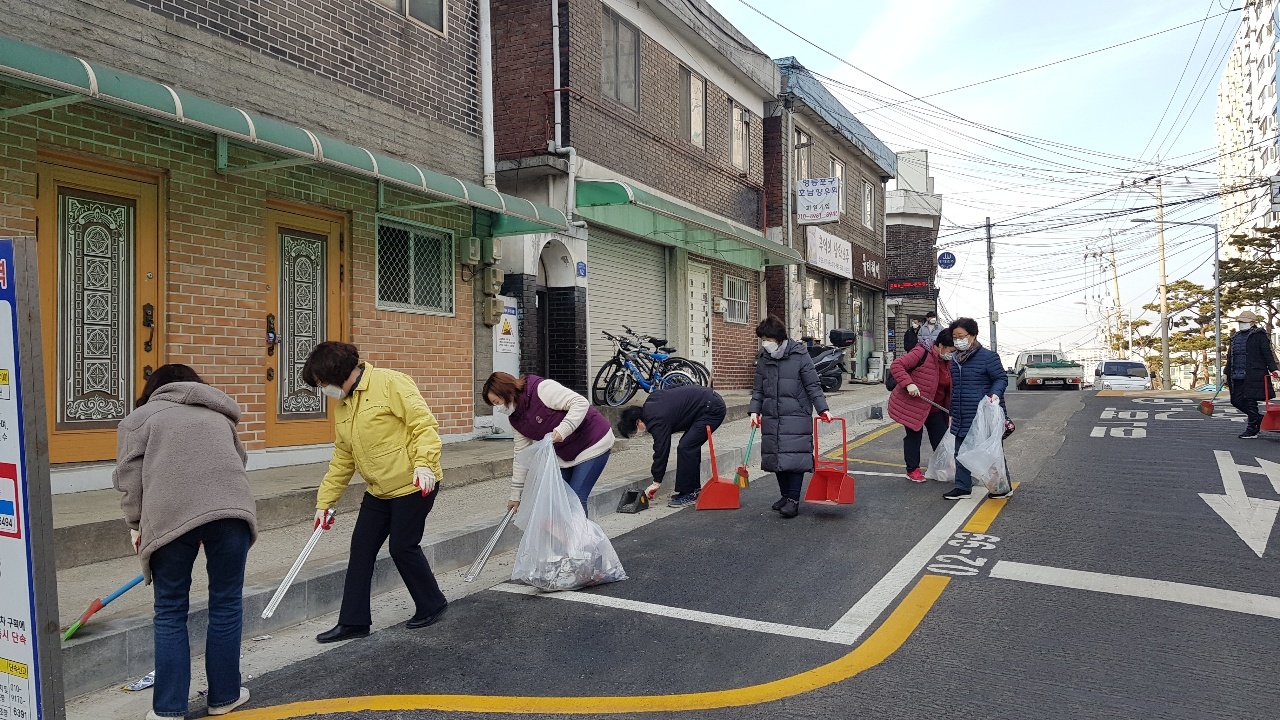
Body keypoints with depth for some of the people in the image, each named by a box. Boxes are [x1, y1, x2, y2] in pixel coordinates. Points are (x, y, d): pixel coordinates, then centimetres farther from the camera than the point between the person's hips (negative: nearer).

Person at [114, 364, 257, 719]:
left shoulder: (139, 417, 21)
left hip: (171, 514, -2)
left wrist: (137, 525, 17)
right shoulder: (219, 415, 33)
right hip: (230, 507, 2)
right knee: (226, 606, 13)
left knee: (170, 612, 11)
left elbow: (129, 476, 9)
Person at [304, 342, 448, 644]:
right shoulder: (342, 406, 11)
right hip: (378, 491, 8)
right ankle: (353, 621, 17)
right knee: (361, 549, 6)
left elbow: (424, 424, -19)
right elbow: (342, 459, 16)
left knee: (403, 547, -1)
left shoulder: (390, 383, -14)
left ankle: (432, 604, 22)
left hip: (413, 485, -8)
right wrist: (325, 501, 15)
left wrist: (424, 464, -30)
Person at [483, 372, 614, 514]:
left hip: (592, 443, -8)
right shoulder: (515, 419, 1)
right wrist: (515, 494, 6)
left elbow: (581, 402, -28)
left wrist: (563, 430, -40)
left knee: (576, 497, -12)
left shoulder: (542, 389, -24)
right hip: (565, 453, 8)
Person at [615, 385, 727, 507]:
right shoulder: (650, 402, 7)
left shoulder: (657, 421, -19)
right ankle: (694, 488, 21)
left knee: (685, 448, -12)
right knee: (691, 446, 15)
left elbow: (662, 450, -15)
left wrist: (656, 483, -6)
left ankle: (688, 494, -5)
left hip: (712, 409, -11)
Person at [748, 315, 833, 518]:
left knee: (795, 456, -8)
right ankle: (785, 495, 22)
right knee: (776, 456, 8)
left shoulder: (799, 355, -7)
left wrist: (823, 409, -12)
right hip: (771, 418, 5)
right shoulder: (763, 358, 8)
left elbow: (813, 386, -5)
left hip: (796, 417, -5)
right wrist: (755, 410, 5)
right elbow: (758, 389, 15)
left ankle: (793, 499, -3)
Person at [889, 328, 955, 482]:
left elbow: (949, 388, 13)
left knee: (940, 436, 7)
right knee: (914, 435, 1)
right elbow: (896, 366, -24)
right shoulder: (922, 354, -20)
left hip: (934, 406, 7)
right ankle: (912, 470, 13)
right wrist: (908, 383, -34)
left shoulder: (948, 362, 5)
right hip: (911, 404, -7)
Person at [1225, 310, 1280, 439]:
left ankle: (1251, 430, 4)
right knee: (1237, 401, 4)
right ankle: (1259, 418, 25)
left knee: (1250, 401, -4)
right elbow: (1230, 357, 23)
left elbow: (1267, 353, -6)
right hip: (1237, 377, 7)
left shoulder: (1259, 335, -1)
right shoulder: (1235, 337, 18)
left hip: (1253, 375, -7)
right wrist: (1226, 373, 21)